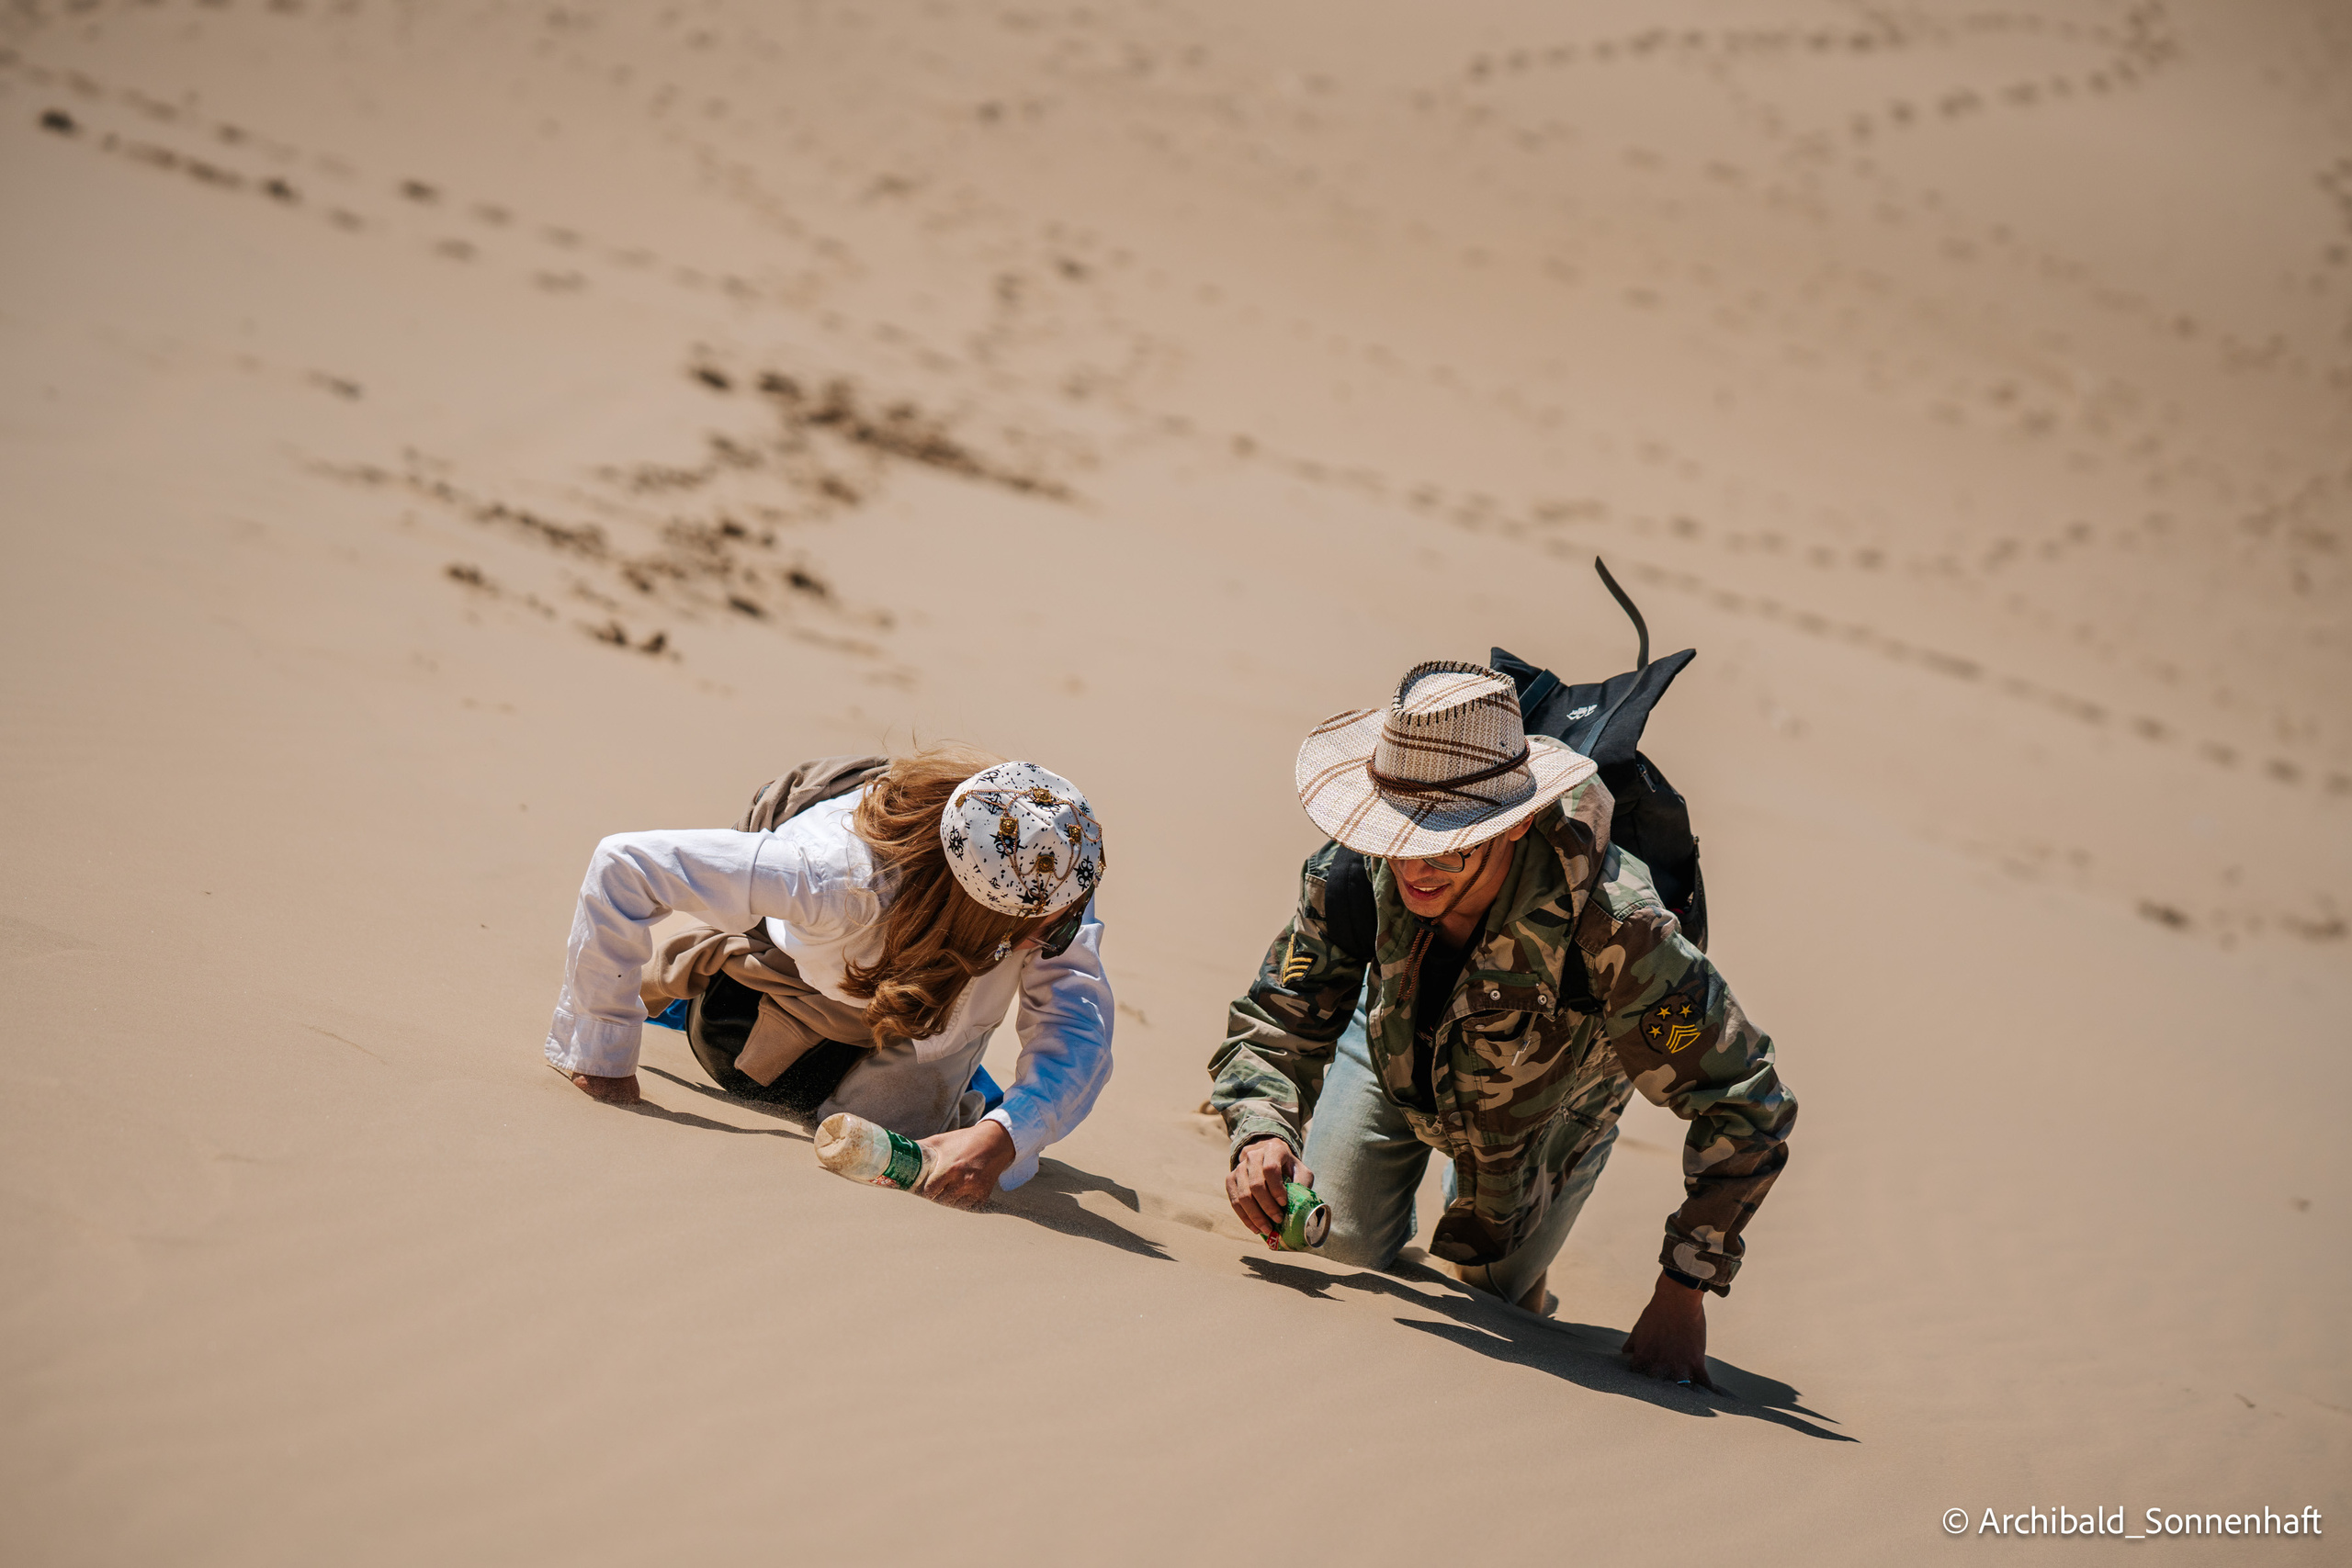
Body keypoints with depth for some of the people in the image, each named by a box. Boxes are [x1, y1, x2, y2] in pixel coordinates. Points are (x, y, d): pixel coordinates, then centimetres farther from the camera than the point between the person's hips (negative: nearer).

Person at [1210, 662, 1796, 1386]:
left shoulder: (1609, 929, -48)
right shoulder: (1355, 872, -38)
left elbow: (1744, 1106, -41)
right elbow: (1276, 1022, -25)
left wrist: (1681, 1295, -39)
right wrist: (1261, 1133, -48)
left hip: (1549, 1101, -1)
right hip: (1394, 1051, 2)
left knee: (1492, 1292, 14)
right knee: (1335, 1250, 5)